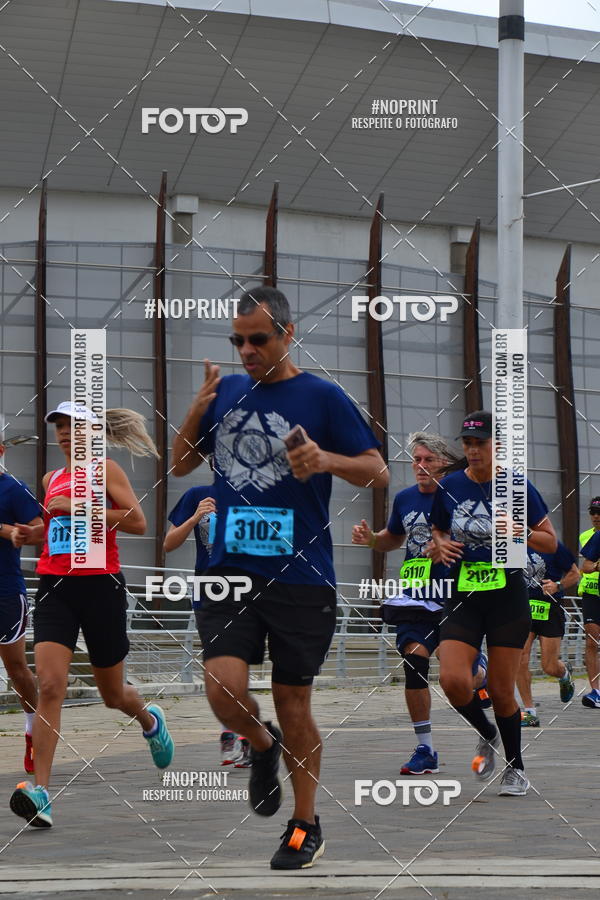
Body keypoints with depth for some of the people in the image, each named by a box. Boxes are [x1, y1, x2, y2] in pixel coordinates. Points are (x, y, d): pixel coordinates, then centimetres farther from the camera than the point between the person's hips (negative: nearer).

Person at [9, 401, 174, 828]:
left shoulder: (105, 469, -2)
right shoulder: (51, 479, 15)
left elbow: (138, 523, -13)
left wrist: (77, 506, -17)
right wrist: (33, 534, 8)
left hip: (101, 584, -3)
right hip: (55, 585, 4)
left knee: (112, 694, 12)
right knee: (50, 686, -15)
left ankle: (150, 720, 48)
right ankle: (41, 793, -20)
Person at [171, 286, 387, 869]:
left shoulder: (322, 397, -3)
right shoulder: (225, 392, 9)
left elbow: (378, 474, -2)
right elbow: (180, 465, 16)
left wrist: (327, 460, -22)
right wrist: (197, 411, -3)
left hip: (301, 578, -3)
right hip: (231, 570, 3)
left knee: (292, 701, 5)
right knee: (223, 689, -14)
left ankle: (305, 826, 22)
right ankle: (262, 744, 21)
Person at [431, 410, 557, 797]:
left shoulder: (517, 486, -5)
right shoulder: (450, 486, 2)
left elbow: (551, 542, 2)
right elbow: (438, 530, 20)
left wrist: (524, 533, -18)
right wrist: (442, 545, -3)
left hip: (508, 597, -2)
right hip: (464, 598, 2)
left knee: (501, 691, 1)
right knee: (453, 679, -16)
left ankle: (515, 768, 23)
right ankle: (488, 734, 15)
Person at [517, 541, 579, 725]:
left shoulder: (554, 546, -7)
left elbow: (574, 574, 1)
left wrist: (558, 586, -16)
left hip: (549, 609, -3)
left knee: (550, 668, -1)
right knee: (520, 661, -11)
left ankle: (565, 673, 38)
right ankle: (529, 712, 0)